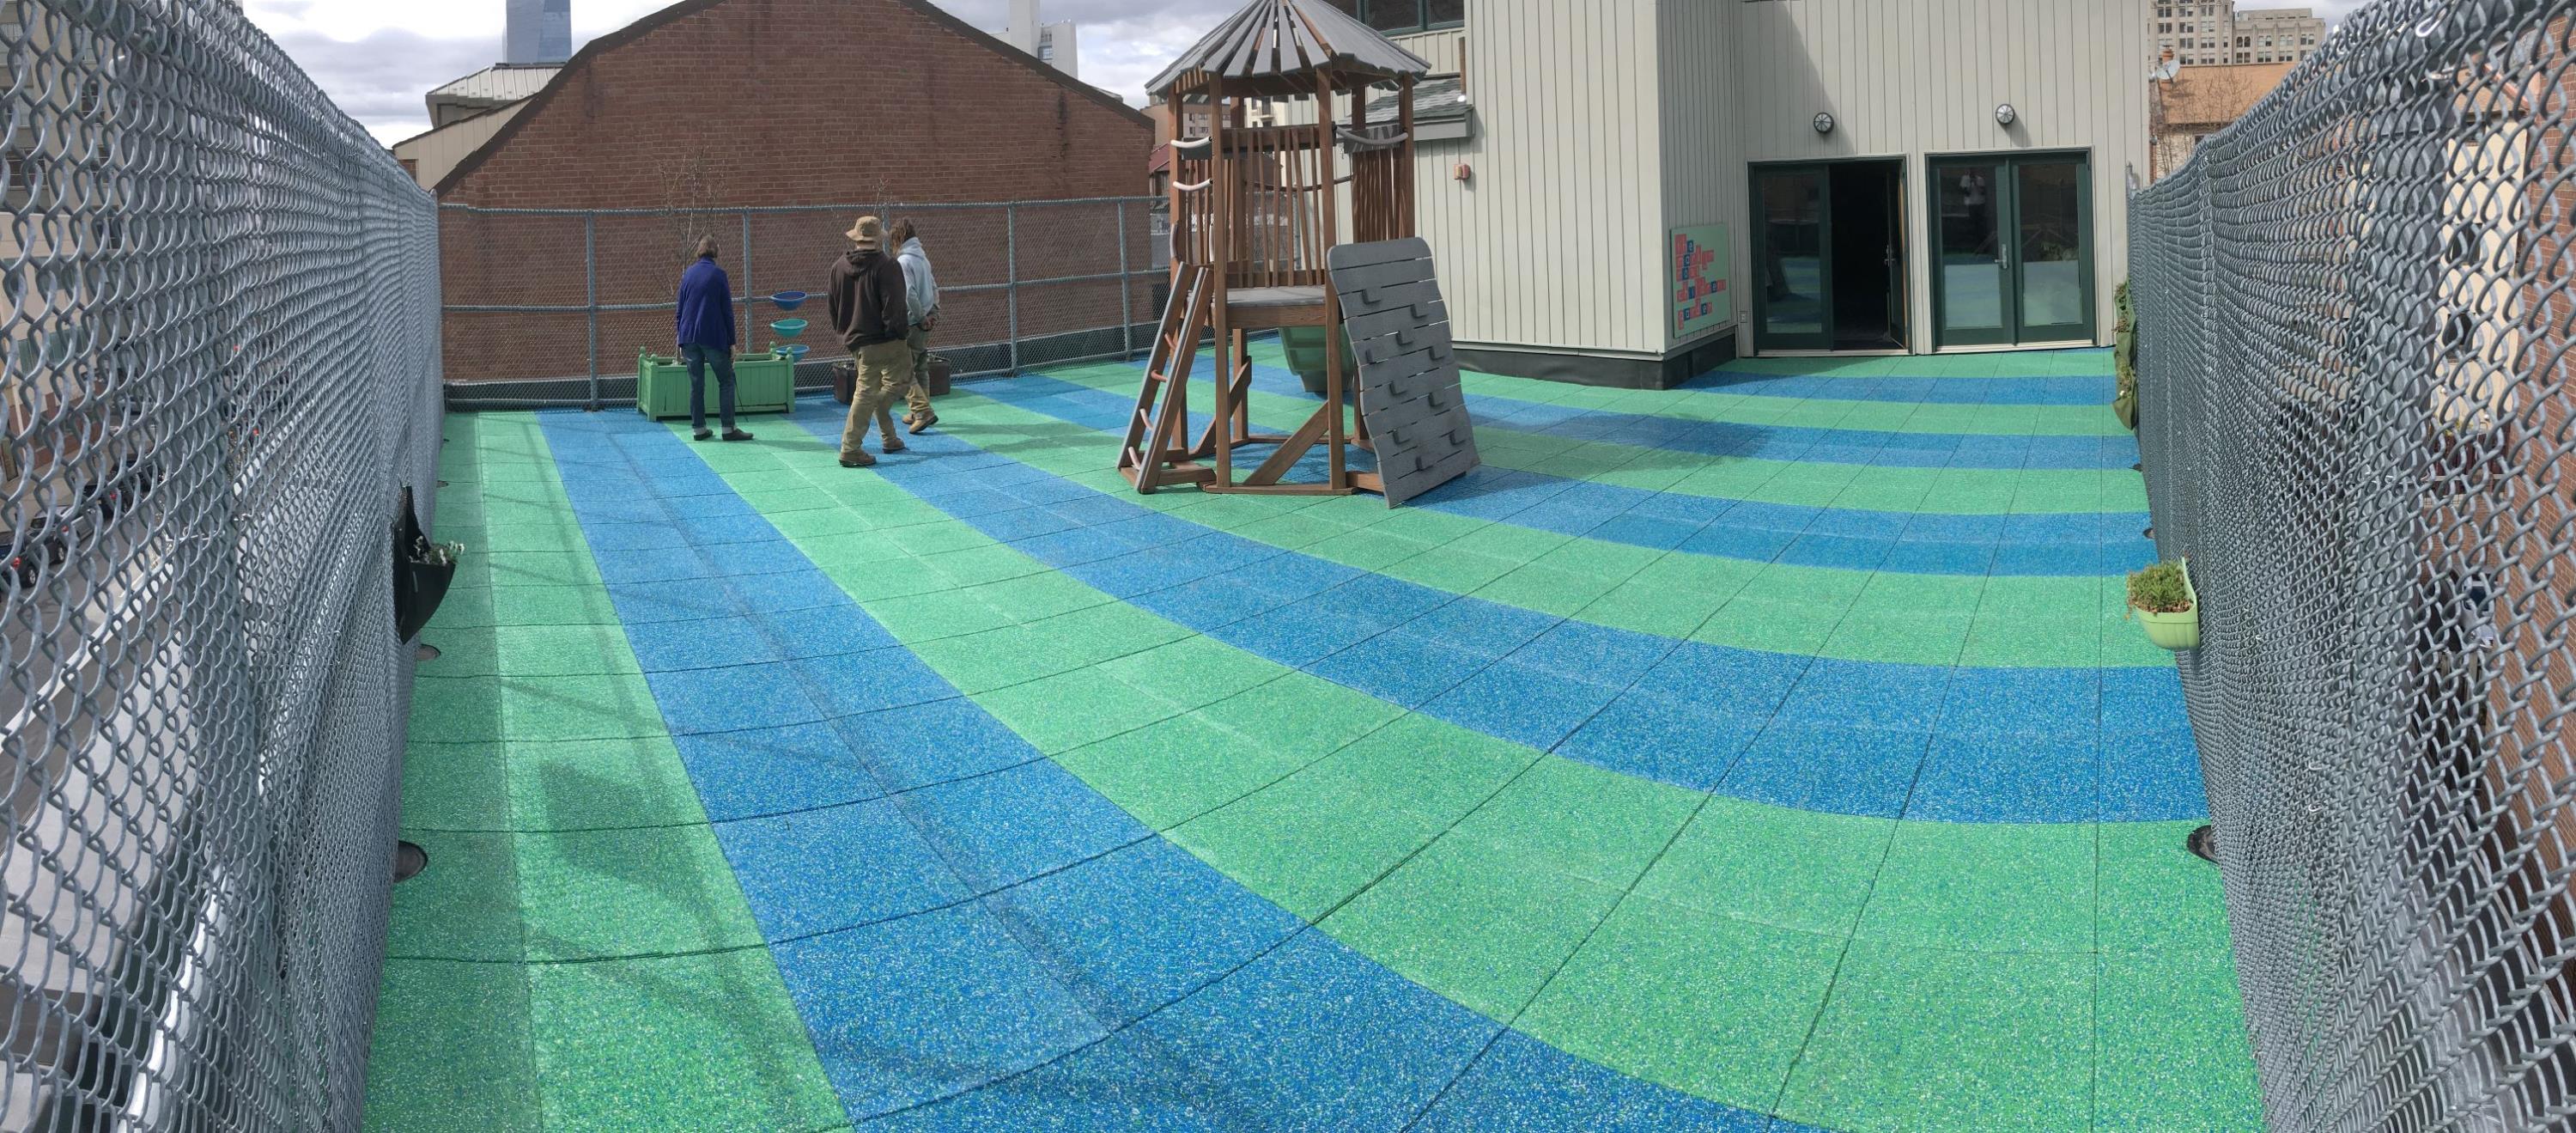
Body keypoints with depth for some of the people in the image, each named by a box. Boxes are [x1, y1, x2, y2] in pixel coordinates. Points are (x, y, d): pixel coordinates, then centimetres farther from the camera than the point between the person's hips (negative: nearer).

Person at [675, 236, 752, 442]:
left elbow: (680, 309, 12)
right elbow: (727, 311, -5)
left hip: (689, 338, 4)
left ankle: (699, 428, 9)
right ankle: (728, 429, -2)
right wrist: (732, 342, -1)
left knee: (696, 384, 8)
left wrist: (681, 340, 18)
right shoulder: (719, 275, -5)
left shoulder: (688, 274, 8)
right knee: (726, 381, 3)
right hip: (714, 338, -4)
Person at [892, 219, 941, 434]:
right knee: (920, 369, 16)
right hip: (925, 324, 9)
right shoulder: (923, 258, 11)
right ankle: (919, 413, 23)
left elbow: (909, 294, -25)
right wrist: (933, 313, 13)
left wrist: (921, 317, -14)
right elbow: (934, 288, 18)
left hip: (912, 325, -9)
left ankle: (923, 410, -13)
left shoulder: (904, 261, -16)